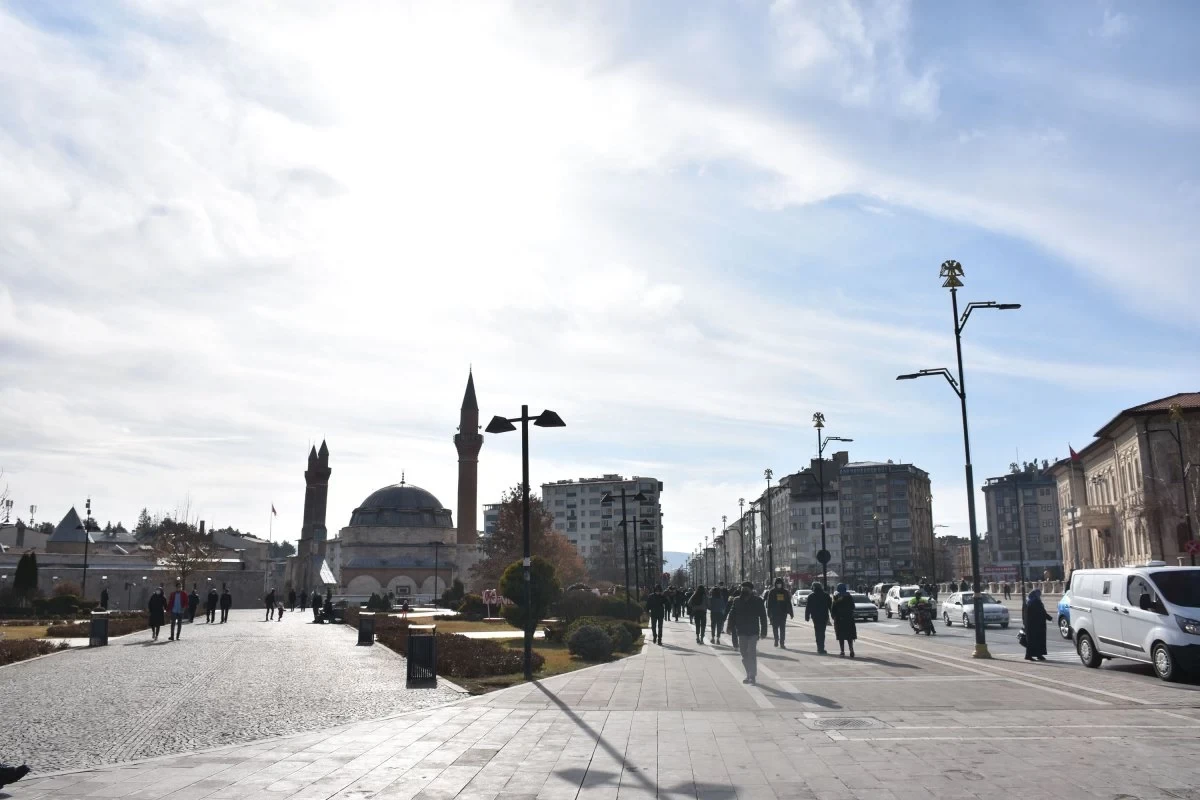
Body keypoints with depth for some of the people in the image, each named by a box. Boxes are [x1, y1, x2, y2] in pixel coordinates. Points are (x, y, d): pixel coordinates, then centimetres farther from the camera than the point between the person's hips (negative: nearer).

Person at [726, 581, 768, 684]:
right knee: (744, 654, 9)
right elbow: (732, 614, 8)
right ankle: (749, 675, 21)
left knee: (751, 653, -9)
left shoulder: (758, 601, -3)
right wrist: (731, 627, -1)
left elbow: (763, 617, -2)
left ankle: (752, 676, -3)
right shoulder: (737, 600, 5)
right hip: (742, 632, 4)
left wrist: (763, 632, -5)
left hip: (753, 632, -4)